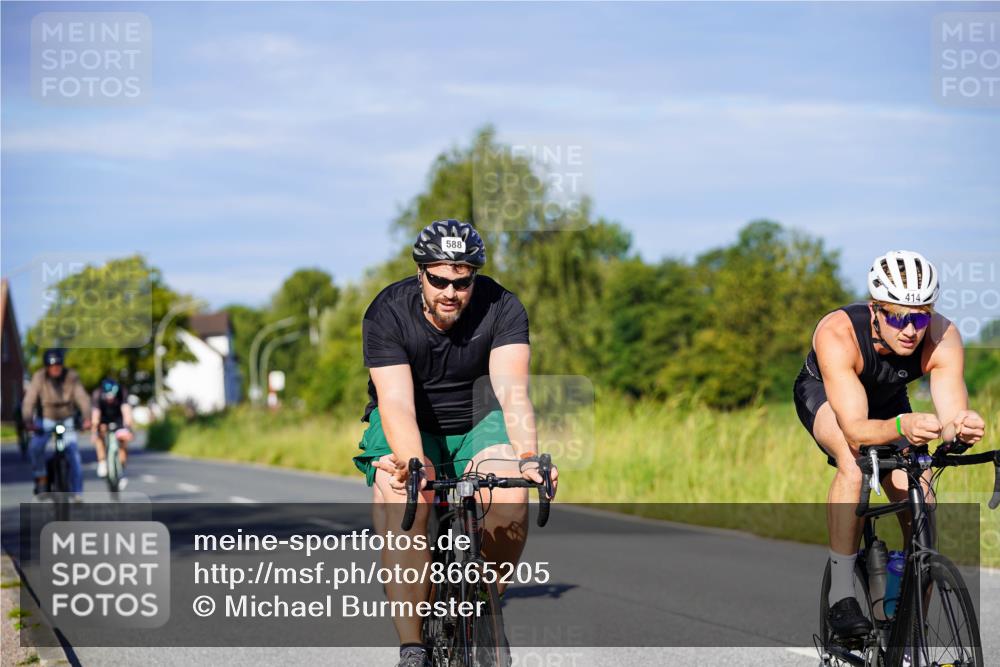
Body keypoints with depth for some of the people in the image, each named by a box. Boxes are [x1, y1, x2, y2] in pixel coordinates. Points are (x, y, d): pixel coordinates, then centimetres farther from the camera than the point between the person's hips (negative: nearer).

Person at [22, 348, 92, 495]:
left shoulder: (72, 377, -16)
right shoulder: (39, 377, -19)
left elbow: (82, 398, -25)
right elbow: (29, 401, -25)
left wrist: (87, 417, -42)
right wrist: (28, 421, -41)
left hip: (67, 420, 0)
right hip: (46, 420, 0)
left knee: (74, 455, -11)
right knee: (35, 447, -25)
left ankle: (76, 494, -4)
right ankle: (41, 476, 1)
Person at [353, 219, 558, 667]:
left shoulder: (501, 308, -18)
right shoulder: (387, 314, -21)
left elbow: (512, 390, -30)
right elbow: (396, 402, -32)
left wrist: (528, 456, -49)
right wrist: (414, 463, -52)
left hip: (475, 426, 1)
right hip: (409, 432, -1)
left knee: (511, 495, -29)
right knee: (402, 516, -29)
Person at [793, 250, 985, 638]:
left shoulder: (944, 338, -33)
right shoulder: (837, 334, -41)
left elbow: (952, 418, -39)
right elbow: (855, 430, -47)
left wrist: (962, 427, -63)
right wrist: (901, 427, -67)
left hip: (887, 401, 3)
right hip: (824, 393, -3)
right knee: (855, 465, -35)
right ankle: (841, 596, -27)